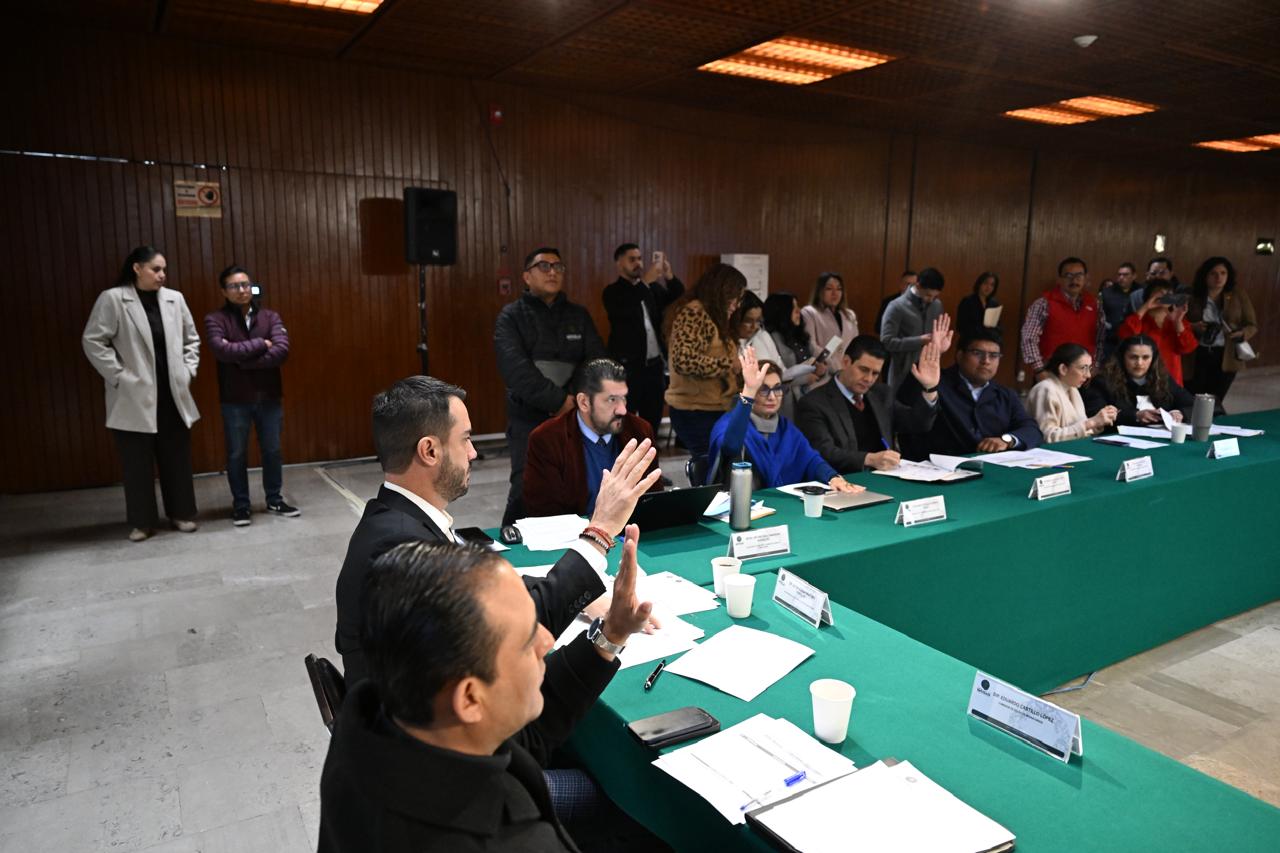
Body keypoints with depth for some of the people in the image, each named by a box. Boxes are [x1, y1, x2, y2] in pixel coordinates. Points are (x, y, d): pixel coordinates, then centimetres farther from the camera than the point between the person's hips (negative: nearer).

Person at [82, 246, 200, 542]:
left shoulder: (174, 298, 5)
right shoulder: (112, 299, -6)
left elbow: (191, 339, 15)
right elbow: (93, 341, -7)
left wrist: (187, 371, 6)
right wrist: (119, 376, -10)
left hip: (172, 395, 3)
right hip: (134, 397, -3)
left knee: (177, 457, 9)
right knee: (137, 462, 4)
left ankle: (181, 513, 22)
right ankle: (142, 522, 16)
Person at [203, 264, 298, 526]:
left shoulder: (270, 317, 3)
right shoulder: (215, 319, -4)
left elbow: (281, 351, -12)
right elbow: (221, 350, -21)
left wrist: (243, 361, -16)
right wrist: (260, 345, -15)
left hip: (268, 397, 2)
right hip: (235, 400, -2)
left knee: (272, 451, 12)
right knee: (237, 454, 8)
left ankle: (274, 500, 26)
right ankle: (240, 505, 21)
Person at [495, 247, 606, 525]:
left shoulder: (579, 315, 14)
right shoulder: (511, 316, 2)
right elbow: (516, 369, -12)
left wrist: (576, 400, -11)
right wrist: (559, 400, -16)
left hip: (575, 418, 3)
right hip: (528, 420, -3)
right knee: (525, 490, -9)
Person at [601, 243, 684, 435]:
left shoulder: (653, 288, 13)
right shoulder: (613, 292, -3)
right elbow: (623, 311, -23)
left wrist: (669, 276, -10)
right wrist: (645, 281, -27)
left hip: (655, 364, 5)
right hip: (628, 366, -5)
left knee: (653, 418, 11)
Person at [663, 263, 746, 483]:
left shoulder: (711, 316, 19)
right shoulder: (693, 312, -12)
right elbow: (683, 359, -26)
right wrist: (730, 364, -20)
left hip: (710, 409, 10)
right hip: (696, 411, -10)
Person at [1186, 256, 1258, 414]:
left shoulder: (1238, 294, 2)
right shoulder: (1193, 295, -1)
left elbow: (1252, 325, 3)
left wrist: (1242, 333, -18)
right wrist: (1193, 327, -17)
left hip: (1226, 356, 1)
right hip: (1197, 355, -1)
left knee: (1213, 402, 8)